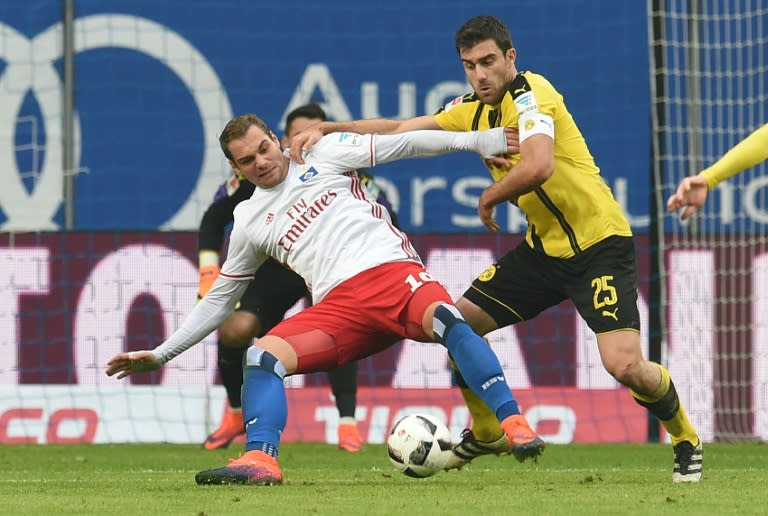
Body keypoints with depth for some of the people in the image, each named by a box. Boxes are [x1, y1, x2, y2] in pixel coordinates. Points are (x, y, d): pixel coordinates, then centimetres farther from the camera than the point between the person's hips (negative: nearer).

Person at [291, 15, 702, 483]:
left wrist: (489, 198, -17)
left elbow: (539, 166, -34)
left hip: (600, 246, -8)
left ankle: (686, 441, 7)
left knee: (624, 364, -21)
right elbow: (400, 129, 14)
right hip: (544, 247, 8)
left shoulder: (530, 93, -18)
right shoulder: (473, 110, 6)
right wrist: (327, 129, 4)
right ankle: (486, 434, 25)